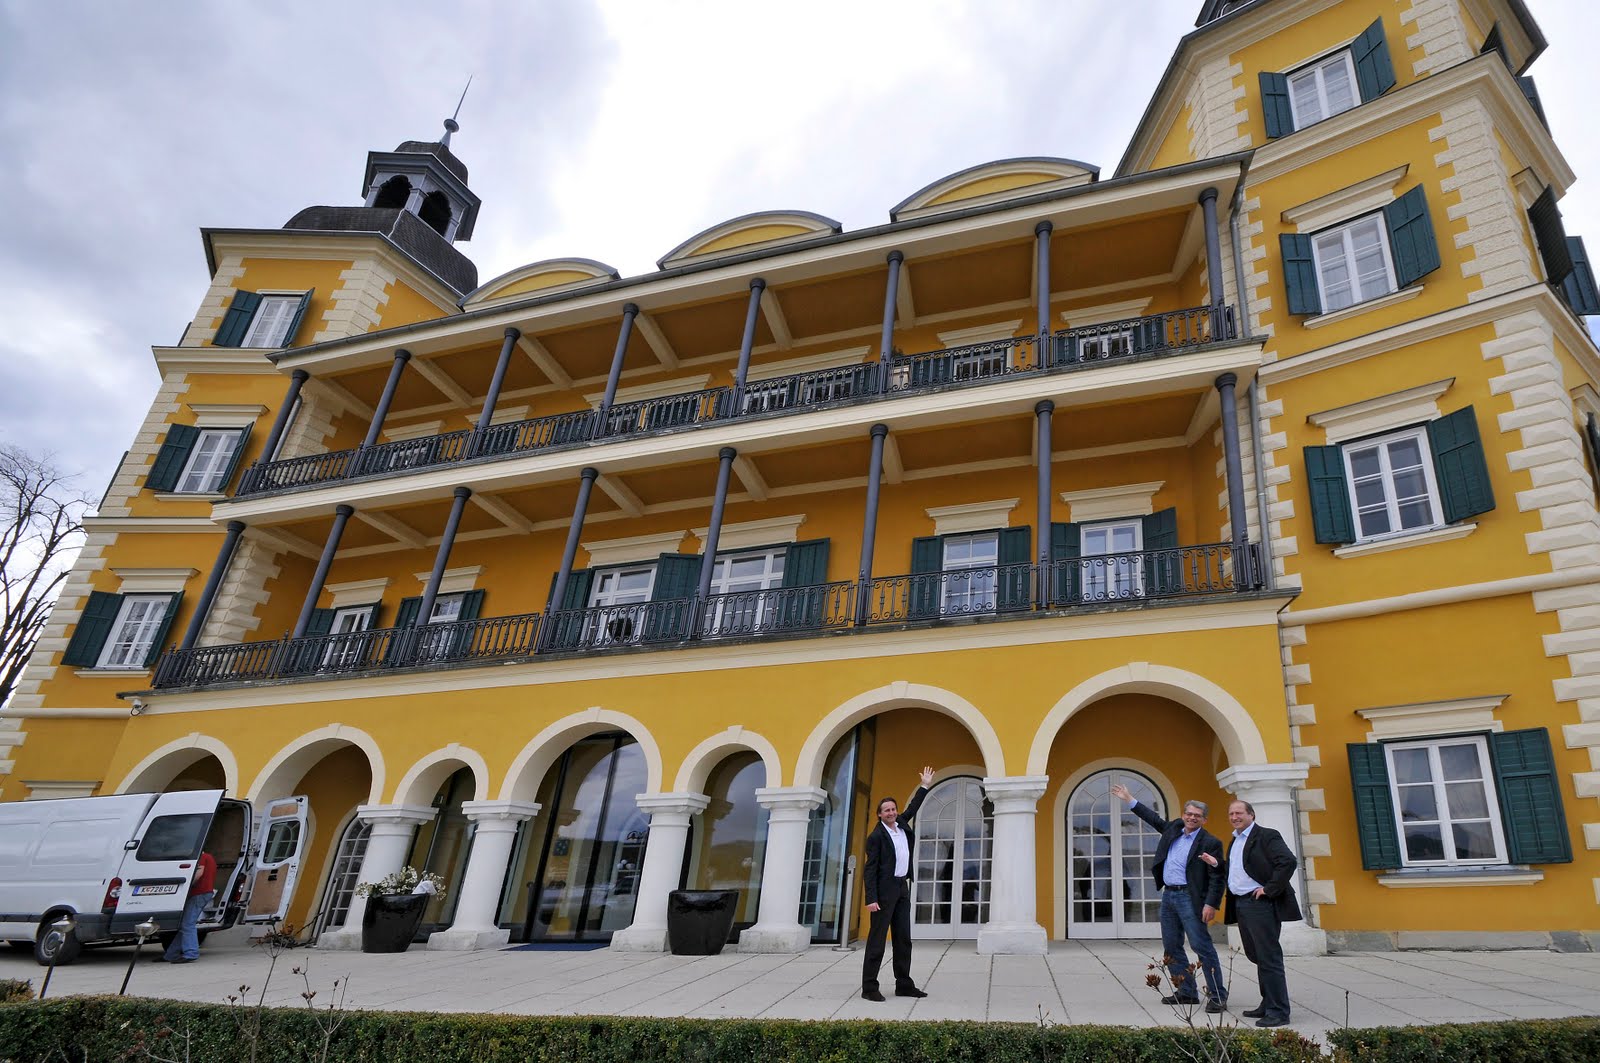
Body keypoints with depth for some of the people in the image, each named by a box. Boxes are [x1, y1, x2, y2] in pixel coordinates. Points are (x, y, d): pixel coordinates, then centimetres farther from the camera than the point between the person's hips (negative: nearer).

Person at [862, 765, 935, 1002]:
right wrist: (871, 898, -19)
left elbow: (913, 808, 29)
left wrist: (925, 786, 29)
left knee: (903, 938, 10)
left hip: (902, 888, 8)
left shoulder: (901, 825, 12)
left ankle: (904, 984, 17)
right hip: (885, 889, -8)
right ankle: (869, 987, -3)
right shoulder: (876, 836, -8)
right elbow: (870, 868, -12)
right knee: (877, 938, -6)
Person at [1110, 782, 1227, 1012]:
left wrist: (1211, 904, -18)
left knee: (1202, 946, -9)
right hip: (1168, 896, 8)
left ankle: (1217, 996, -2)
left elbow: (1217, 877, -11)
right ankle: (1186, 992, 21)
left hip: (1190, 898, -7)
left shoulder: (1210, 842, -8)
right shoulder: (1174, 829, 10)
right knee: (1171, 947, 11)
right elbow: (1154, 819, 25)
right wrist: (1129, 800, 26)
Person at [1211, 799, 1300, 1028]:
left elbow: (1289, 861, -21)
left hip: (1260, 905, -9)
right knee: (1257, 957, 16)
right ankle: (1268, 1004, 26)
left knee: (1269, 958, -6)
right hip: (1241, 905, 9)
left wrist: (1269, 889, -19)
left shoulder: (1267, 836, -9)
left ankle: (1278, 1012, 0)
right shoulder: (1235, 841, 18)